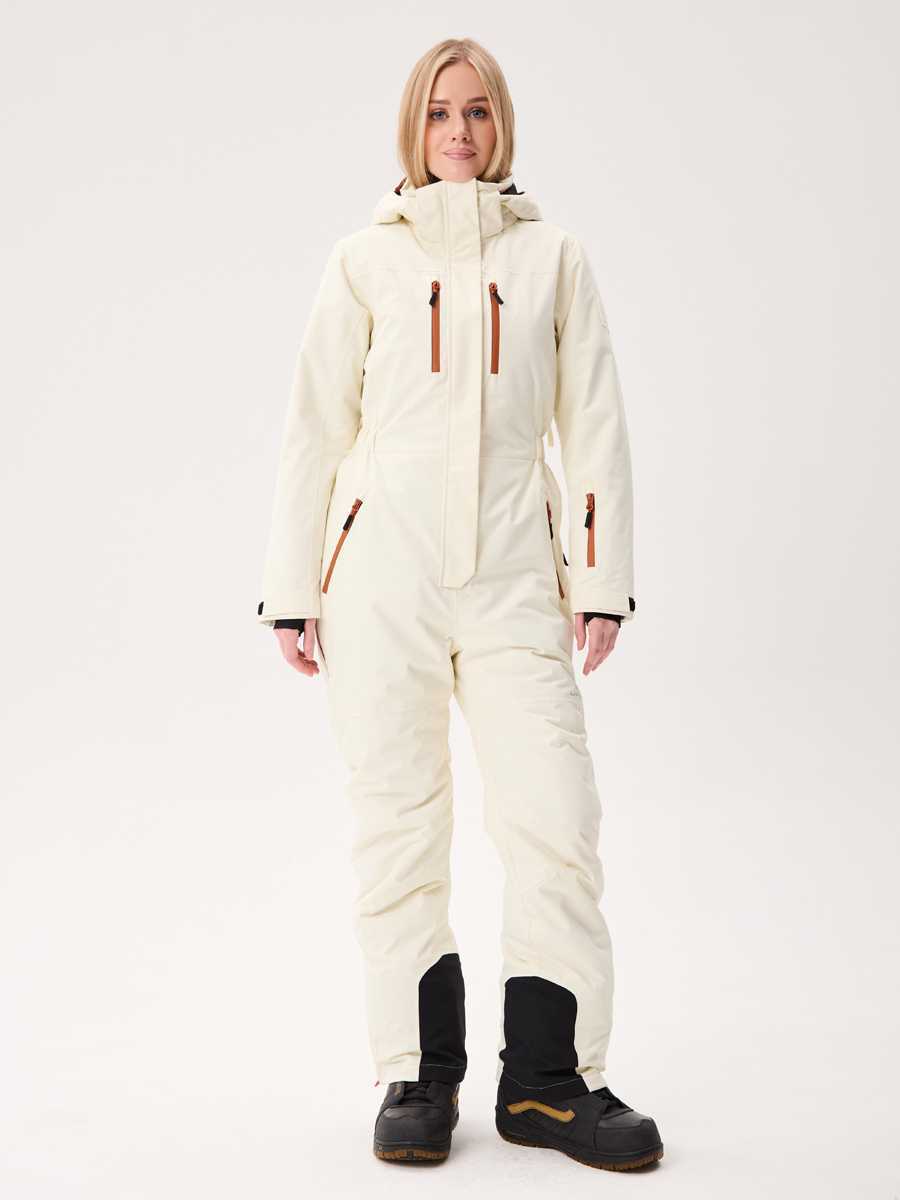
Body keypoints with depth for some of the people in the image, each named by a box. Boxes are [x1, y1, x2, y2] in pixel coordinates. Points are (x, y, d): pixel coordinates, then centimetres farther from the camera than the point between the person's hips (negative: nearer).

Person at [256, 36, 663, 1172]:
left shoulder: (553, 256, 12)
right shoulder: (365, 259, 10)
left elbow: (596, 427, 11)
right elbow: (314, 428, 9)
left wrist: (601, 578, 4)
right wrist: (292, 588, 5)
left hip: (514, 579, 1)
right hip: (384, 576, 0)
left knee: (556, 820, -5)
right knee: (399, 831, 2)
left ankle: (550, 1077, 9)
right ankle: (420, 1076, 15)